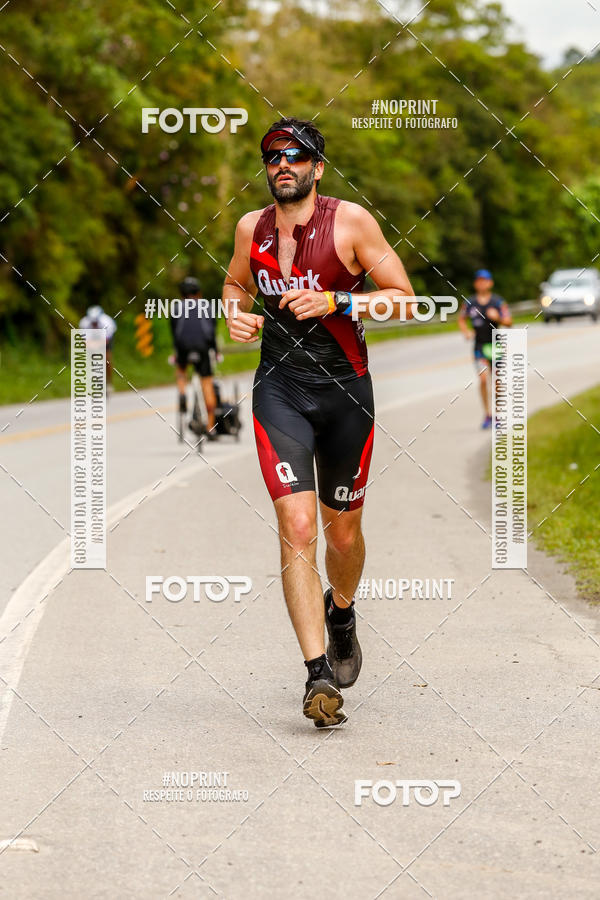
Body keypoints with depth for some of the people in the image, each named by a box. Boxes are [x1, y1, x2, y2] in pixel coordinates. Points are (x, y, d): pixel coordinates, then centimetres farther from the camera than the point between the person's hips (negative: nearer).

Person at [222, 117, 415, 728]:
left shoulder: (350, 221, -7)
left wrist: (333, 301, -19)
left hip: (344, 391, -1)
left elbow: (403, 299, -6)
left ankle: (341, 612, 46)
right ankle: (319, 673, -15)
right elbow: (235, 283, 23)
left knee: (342, 530, 12)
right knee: (296, 527, -14)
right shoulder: (251, 227, 3)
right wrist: (237, 312, 0)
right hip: (279, 391, 1)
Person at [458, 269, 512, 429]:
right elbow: (461, 319, 18)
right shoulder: (469, 302, 2)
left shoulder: (498, 302, -3)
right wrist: (466, 331, -1)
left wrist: (497, 317, -21)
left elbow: (509, 322, -2)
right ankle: (487, 415, -3)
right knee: (483, 379, -15)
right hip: (479, 345, 0)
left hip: (495, 344, 0)